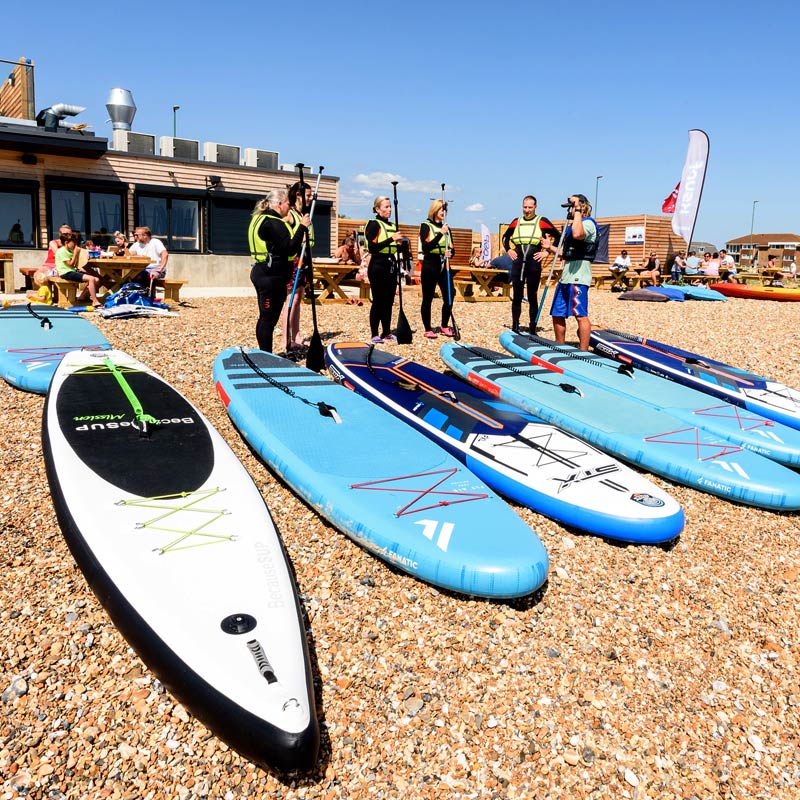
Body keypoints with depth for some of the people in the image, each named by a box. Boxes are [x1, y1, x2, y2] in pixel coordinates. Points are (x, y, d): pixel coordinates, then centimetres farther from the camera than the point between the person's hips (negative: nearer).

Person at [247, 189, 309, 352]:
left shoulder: (260, 219, 16)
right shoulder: (274, 223, -15)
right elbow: (289, 249, -21)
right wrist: (302, 227, -16)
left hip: (262, 273, 10)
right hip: (272, 276, -10)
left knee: (265, 317, 14)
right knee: (269, 318, -5)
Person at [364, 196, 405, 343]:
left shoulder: (392, 226, 16)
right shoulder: (374, 225, -6)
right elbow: (372, 248, -18)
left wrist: (401, 243, 6)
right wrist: (391, 239, -21)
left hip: (391, 266, 7)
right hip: (378, 266, -7)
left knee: (389, 301, 9)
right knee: (378, 301, -5)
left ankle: (386, 333, 17)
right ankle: (374, 335, 0)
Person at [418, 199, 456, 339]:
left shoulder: (446, 227, 14)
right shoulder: (426, 226, -1)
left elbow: (452, 250, 15)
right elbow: (426, 247, -15)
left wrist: (450, 253, -8)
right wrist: (440, 234, -21)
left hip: (444, 265, 5)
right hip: (430, 265, -5)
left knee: (449, 296, -1)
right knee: (427, 298, 1)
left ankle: (444, 326, 16)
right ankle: (428, 329, 10)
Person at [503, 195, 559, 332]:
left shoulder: (542, 222, 1)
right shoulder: (516, 222, 11)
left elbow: (559, 238, 3)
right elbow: (505, 237, 27)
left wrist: (547, 252, -4)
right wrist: (508, 250, 11)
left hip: (534, 264, -3)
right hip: (517, 263, 3)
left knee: (532, 297, 2)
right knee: (516, 296, 4)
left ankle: (532, 329, 9)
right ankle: (515, 328, 11)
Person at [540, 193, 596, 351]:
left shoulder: (588, 222, -7)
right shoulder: (572, 225, 22)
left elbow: (577, 234, -32)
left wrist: (577, 210, -21)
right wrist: (550, 248, 14)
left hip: (578, 276, -10)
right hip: (566, 275, 10)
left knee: (581, 315, -9)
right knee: (557, 314, 13)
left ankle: (583, 352, -6)